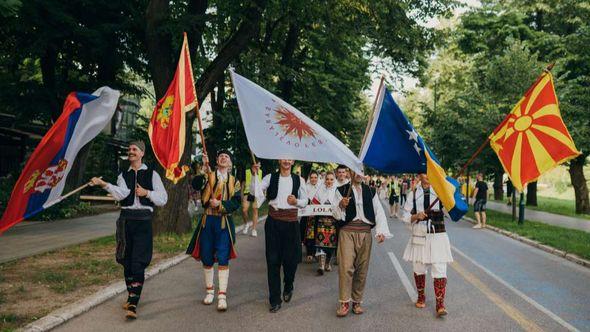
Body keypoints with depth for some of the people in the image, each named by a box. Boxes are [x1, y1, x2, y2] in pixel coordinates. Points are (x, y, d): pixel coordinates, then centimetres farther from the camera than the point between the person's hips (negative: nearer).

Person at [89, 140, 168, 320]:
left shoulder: (152, 174, 7)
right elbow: (122, 194, -9)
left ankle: (133, 305, -11)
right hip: (125, 219, 4)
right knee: (126, 262, 11)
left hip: (143, 220, -4)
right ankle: (131, 297, 29)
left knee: (138, 263, -10)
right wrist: (104, 184, -23)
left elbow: (163, 199, 5)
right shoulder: (123, 175, 14)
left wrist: (147, 193, -9)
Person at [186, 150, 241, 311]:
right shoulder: (208, 175, 5)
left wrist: (220, 204, -15)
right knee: (207, 259, 9)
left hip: (224, 222, -1)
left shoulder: (234, 181, 8)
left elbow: (236, 202, -1)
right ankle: (209, 290, 27)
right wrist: (204, 167, -24)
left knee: (223, 259, -6)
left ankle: (222, 295, -1)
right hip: (207, 221, 1)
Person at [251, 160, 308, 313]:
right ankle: (275, 300, 13)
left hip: (291, 222, 1)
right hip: (273, 221, 0)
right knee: (273, 260, 2)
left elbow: (305, 201, 11)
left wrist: (296, 201, -9)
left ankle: (288, 287, 35)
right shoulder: (270, 178, 2)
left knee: (291, 258, 2)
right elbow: (255, 191, -9)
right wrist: (255, 174, -21)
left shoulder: (298, 180, 5)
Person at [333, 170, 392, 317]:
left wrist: (381, 231, -6)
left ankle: (357, 302, 18)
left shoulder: (370, 192, 13)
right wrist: (341, 205, -20)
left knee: (362, 268, 6)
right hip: (347, 231, -3)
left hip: (365, 232, 3)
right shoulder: (341, 190, 6)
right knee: (346, 266, -10)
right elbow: (335, 213, 2)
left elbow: (379, 211, 7)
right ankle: (344, 302, -1)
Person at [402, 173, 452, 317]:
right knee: (418, 269, 13)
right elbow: (406, 216, 6)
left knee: (439, 270, -6)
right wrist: (416, 216, -15)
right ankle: (421, 297, 34)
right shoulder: (414, 193, 5)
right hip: (419, 236, 2)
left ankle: (440, 304, 2)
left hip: (437, 236, -2)